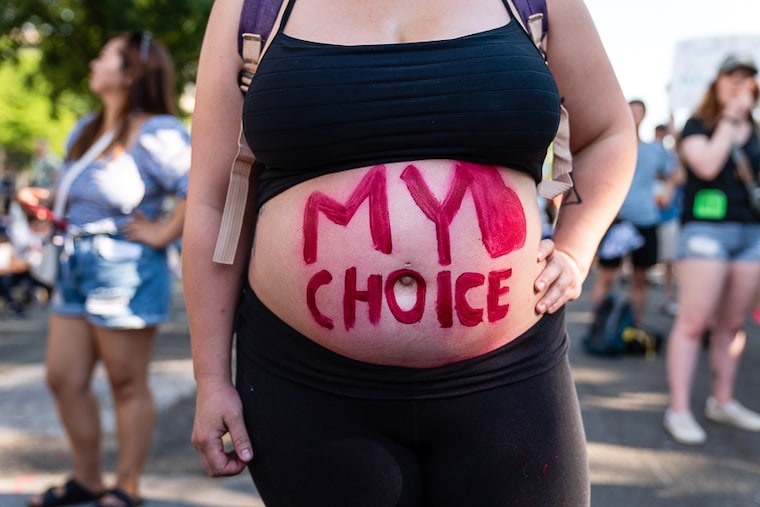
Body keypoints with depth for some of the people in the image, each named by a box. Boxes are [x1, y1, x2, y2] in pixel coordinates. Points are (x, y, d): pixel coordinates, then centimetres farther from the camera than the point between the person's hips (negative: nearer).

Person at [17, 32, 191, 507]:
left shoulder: (156, 134, -13)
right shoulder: (84, 130, 15)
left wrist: (164, 233, -22)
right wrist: (42, 199, 10)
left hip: (125, 271, -9)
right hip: (76, 268, 9)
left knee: (128, 385, 3)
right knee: (64, 378, 11)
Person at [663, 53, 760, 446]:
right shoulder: (698, 125, 1)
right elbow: (707, 164, -16)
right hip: (706, 227, -6)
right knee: (694, 321, -10)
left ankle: (722, 402, 20)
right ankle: (679, 410, -7)